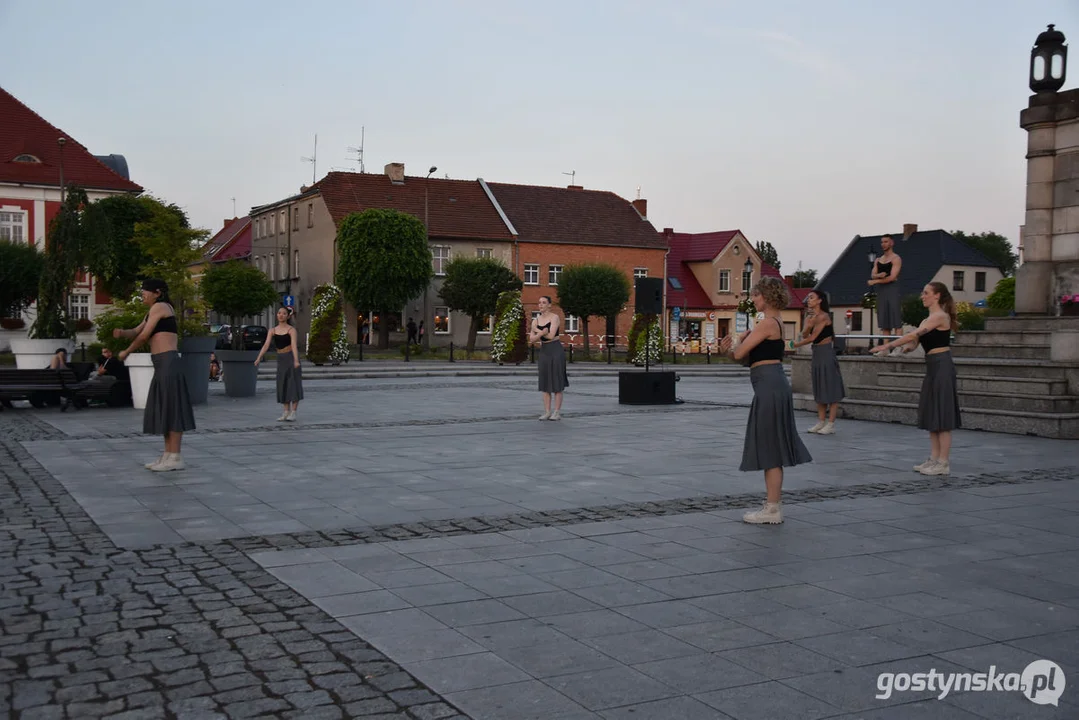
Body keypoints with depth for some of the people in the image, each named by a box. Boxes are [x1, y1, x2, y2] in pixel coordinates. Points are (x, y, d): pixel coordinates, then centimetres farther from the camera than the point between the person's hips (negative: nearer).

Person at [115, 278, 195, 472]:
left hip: (168, 363, -10)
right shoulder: (154, 312, 22)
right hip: (162, 365, 10)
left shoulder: (160, 307, -6)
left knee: (172, 408, -7)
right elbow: (137, 331, 22)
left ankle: (176, 458, -4)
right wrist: (121, 332, -1)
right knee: (164, 409, 11)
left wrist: (126, 352, 8)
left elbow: (144, 336, -7)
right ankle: (168, 455, 17)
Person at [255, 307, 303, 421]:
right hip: (281, 359, 5)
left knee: (294, 384, -6)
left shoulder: (291, 330, -7)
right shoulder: (272, 331, 6)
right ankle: (286, 411, 14)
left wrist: (296, 360, -36)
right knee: (283, 385, 6)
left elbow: (294, 345, -21)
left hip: (291, 356, -5)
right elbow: (266, 345, -5)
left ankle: (293, 413, -5)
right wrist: (259, 358, -20)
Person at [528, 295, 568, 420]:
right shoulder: (536, 320, 8)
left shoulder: (555, 317, -9)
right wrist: (541, 333, -18)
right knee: (545, 383, 5)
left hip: (556, 350, -6)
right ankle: (547, 412, 9)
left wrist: (537, 330, -7)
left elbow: (551, 336, -20)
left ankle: (557, 412, 1)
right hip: (543, 351, 6)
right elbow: (532, 340, 0)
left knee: (556, 382, -3)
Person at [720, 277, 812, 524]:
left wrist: (739, 339, 5)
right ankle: (773, 504, 22)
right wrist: (728, 351, -1)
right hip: (774, 385, 10)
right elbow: (745, 357, 17)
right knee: (772, 447, 14)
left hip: (769, 386, -10)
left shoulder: (767, 323, -13)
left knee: (769, 447, -5)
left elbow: (739, 353, -15)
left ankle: (772, 510, 1)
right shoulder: (776, 322, 18)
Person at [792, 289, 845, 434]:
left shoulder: (823, 316, -13)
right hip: (817, 354, 9)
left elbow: (812, 337, -14)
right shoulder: (811, 317, 13)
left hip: (826, 353, -9)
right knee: (819, 389, 10)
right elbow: (804, 335, 2)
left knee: (831, 389, -5)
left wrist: (797, 345, -1)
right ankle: (821, 422, 14)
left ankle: (831, 425, -4)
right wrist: (808, 325, -18)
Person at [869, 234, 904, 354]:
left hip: (892, 290, -6)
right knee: (884, 322, 3)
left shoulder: (896, 259, -1)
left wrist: (875, 281, -8)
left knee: (896, 320, -10)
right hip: (881, 291, 6)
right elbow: (873, 275, 7)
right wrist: (879, 275, -16)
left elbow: (892, 277, -11)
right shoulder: (878, 260, 19)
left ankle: (898, 348, -13)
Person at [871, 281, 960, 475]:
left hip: (942, 366, -10)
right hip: (932, 367, 10)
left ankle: (943, 463, -2)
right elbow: (913, 344, 10)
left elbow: (913, 335, -19)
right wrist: (893, 348, -7)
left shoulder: (941, 316, -11)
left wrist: (887, 345, -20)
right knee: (931, 416, 10)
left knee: (942, 417, -6)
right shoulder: (927, 321, 18)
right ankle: (934, 459, 15)